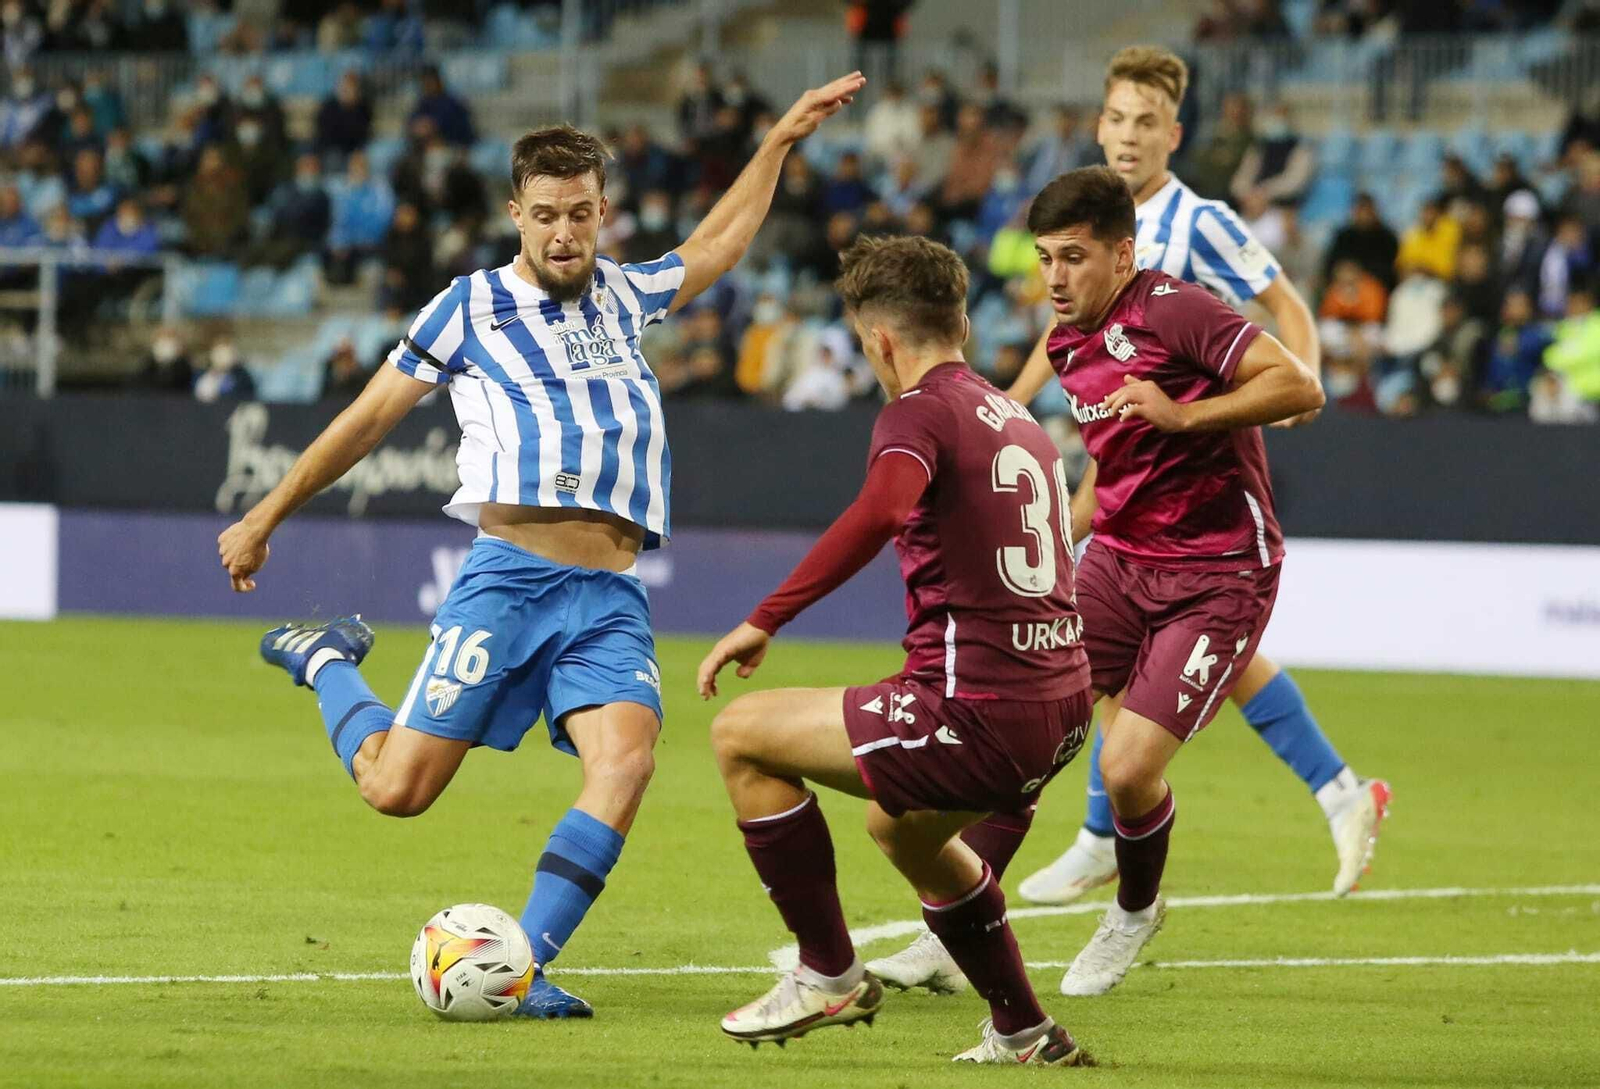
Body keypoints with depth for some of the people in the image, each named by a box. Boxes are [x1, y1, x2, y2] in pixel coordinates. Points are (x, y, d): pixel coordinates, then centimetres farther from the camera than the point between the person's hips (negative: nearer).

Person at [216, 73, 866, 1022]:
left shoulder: (625, 296, 20)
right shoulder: (471, 308, 8)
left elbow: (720, 243, 38)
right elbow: (368, 418, 15)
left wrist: (781, 141, 37)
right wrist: (265, 518, 19)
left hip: (612, 597, 3)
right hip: (509, 578, -3)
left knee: (626, 762, -24)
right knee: (399, 789, -7)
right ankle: (326, 662, 25)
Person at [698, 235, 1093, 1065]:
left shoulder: (921, 411, -8)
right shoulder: (1019, 422, 18)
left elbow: (882, 508, -30)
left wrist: (765, 620, -28)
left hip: (981, 712, -9)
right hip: (1064, 708, 9)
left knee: (741, 736, 3)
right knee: (899, 826, 36)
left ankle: (830, 976, 6)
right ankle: (1025, 1033, 39)